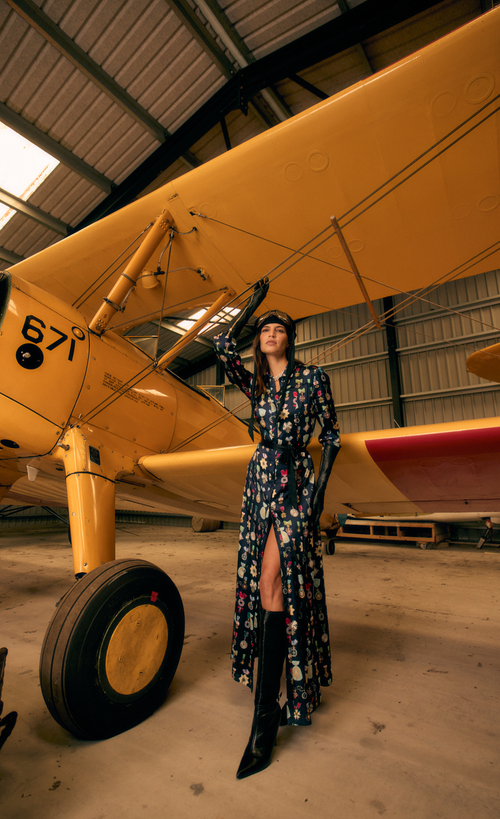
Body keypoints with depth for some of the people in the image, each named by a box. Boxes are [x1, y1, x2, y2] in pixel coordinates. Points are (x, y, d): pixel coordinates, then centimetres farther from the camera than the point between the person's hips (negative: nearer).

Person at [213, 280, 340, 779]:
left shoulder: (313, 378, 1)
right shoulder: (256, 385, 12)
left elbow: (331, 437, -1)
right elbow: (223, 347, -1)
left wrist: (319, 490, -10)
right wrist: (253, 302, 8)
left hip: (296, 481, -5)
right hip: (261, 480, 5)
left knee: (275, 579, -13)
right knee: (263, 580, 9)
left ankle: (266, 717, -5)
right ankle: (286, 682, 30)